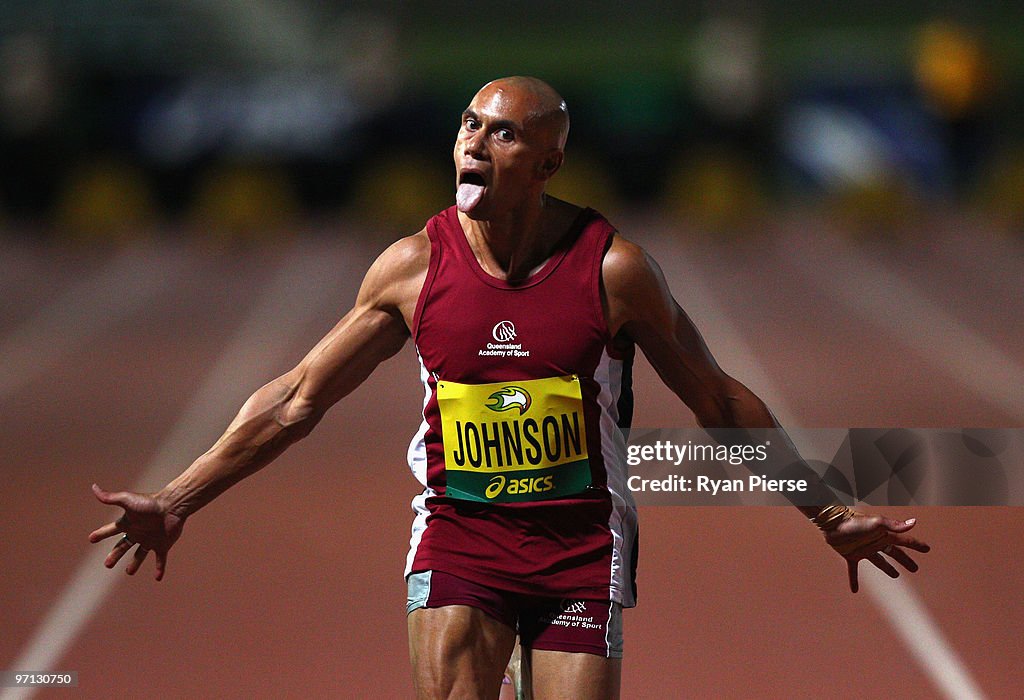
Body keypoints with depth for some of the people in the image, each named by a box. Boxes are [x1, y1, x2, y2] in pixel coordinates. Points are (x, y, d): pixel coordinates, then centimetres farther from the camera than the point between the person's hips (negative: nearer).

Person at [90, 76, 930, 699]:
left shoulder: (612, 266, -8)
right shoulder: (414, 266, -4)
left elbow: (720, 402, 2)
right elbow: (296, 399, 4)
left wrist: (830, 514, 4)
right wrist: (176, 502, 3)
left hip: (582, 543, -1)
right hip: (458, 534, 1)